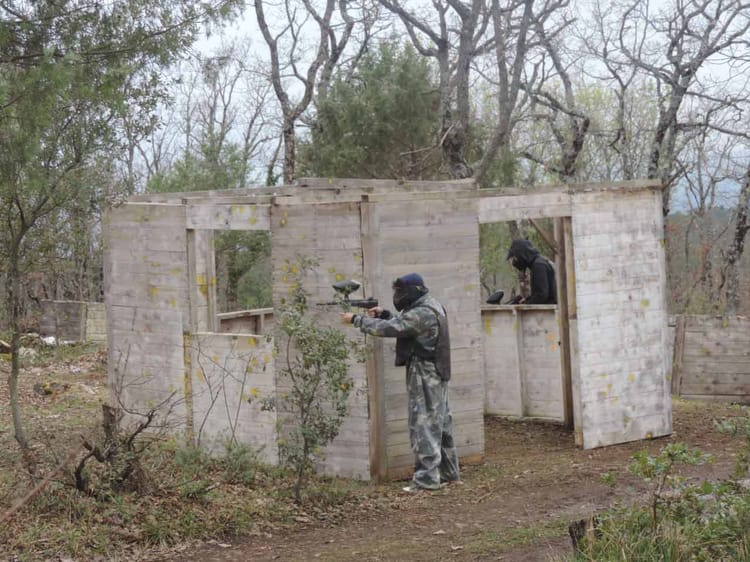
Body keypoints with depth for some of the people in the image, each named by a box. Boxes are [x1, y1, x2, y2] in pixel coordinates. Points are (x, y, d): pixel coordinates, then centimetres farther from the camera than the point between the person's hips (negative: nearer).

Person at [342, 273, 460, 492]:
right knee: (441, 423, 15)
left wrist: (356, 319, -14)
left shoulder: (422, 313, -20)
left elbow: (388, 328, -22)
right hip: (437, 374, 10)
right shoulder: (431, 306, 11)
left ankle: (426, 478, -6)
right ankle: (449, 472, 23)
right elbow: (403, 323, 20)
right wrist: (384, 314, 5)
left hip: (425, 376, -10)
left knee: (424, 425, -7)